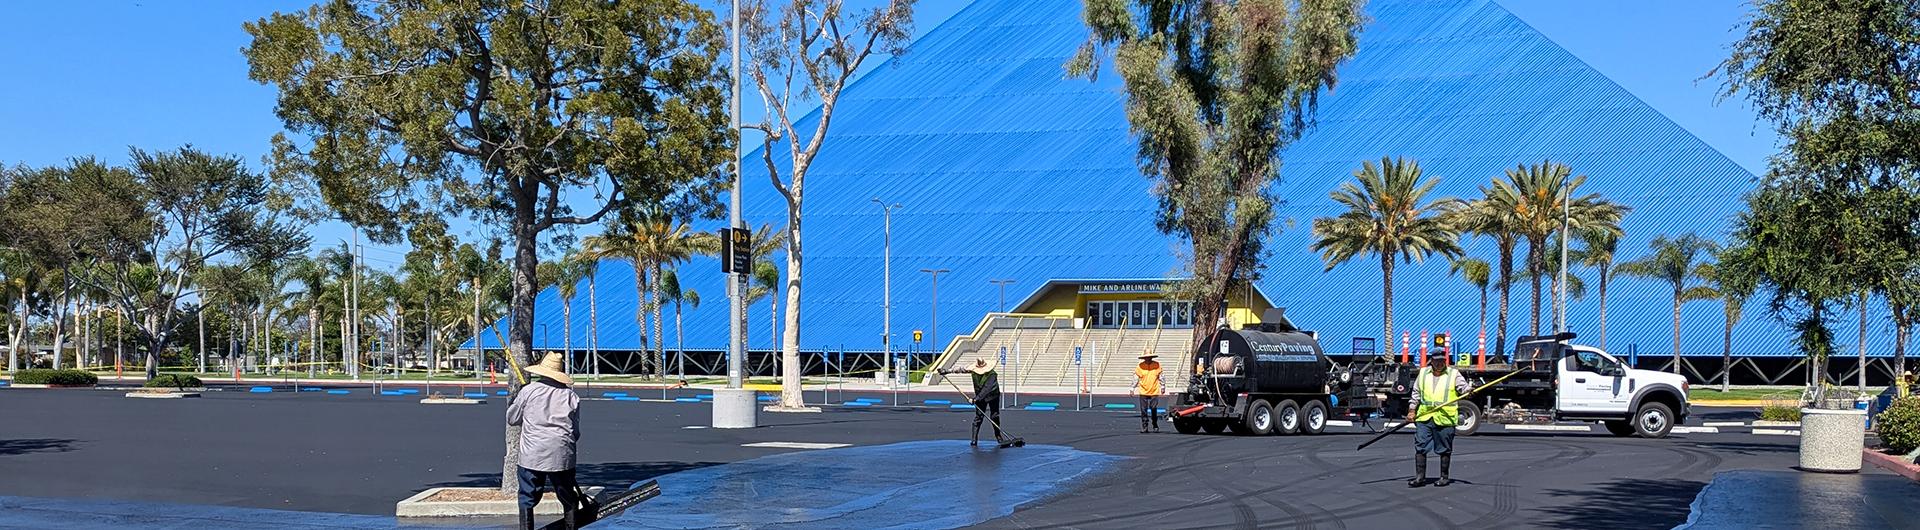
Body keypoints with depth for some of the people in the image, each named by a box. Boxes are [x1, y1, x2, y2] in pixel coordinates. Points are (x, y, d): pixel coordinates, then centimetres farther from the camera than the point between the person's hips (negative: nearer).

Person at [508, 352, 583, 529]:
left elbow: (511, 419, 8)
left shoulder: (529, 390, -3)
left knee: (527, 500, 8)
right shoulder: (571, 395, 4)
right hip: (561, 456, 2)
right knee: (569, 500, 13)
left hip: (532, 455, -1)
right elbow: (576, 431, 9)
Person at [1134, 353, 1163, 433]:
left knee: (1154, 410, 3)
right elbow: (1135, 377, 3)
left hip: (1154, 391, 0)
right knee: (1144, 411, 1)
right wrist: (1133, 389, 0)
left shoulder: (1157, 365, 1)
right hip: (1143, 392, 0)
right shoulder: (1140, 366, -2)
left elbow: (1161, 376, 10)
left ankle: (1155, 427, 17)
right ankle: (1144, 428, 8)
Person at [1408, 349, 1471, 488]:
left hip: (1445, 418, -2)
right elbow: (1416, 393, 17)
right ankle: (1420, 477, 2)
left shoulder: (1454, 374, 4)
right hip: (1424, 417, 3)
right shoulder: (1423, 373, 13)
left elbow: (1463, 387, -7)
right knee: (1420, 446, -3)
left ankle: (1444, 477, 14)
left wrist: (1468, 391, -30)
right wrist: (1412, 411, 11)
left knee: (1445, 449, 4)